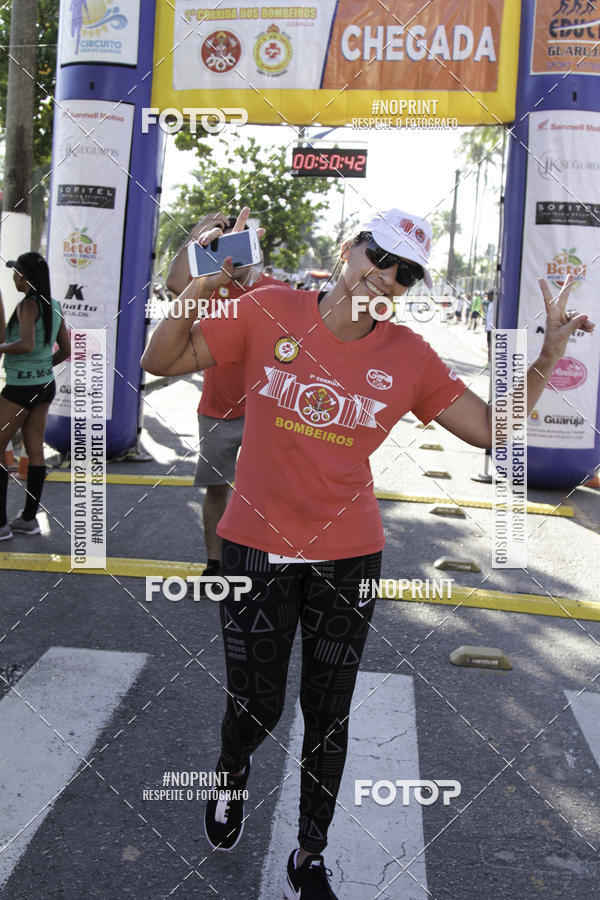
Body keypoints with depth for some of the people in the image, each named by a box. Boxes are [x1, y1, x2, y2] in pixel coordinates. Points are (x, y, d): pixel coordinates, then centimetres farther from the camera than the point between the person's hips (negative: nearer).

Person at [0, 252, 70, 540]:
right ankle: (29, 518, 20)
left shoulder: (28, 305, -16)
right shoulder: (53, 306, 7)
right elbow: (66, 350, 12)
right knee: (35, 451, 12)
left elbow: (27, 344, -30)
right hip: (45, 384, 8)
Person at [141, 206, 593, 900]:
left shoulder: (410, 357, -3)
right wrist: (200, 289, -20)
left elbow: (491, 428, 1)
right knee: (255, 707, 7)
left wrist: (545, 358, -11)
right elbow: (160, 362, -4)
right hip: (257, 547, -1)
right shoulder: (268, 312, -8)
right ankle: (232, 774, 47)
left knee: (328, 715, 13)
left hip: (348, 556, 2)